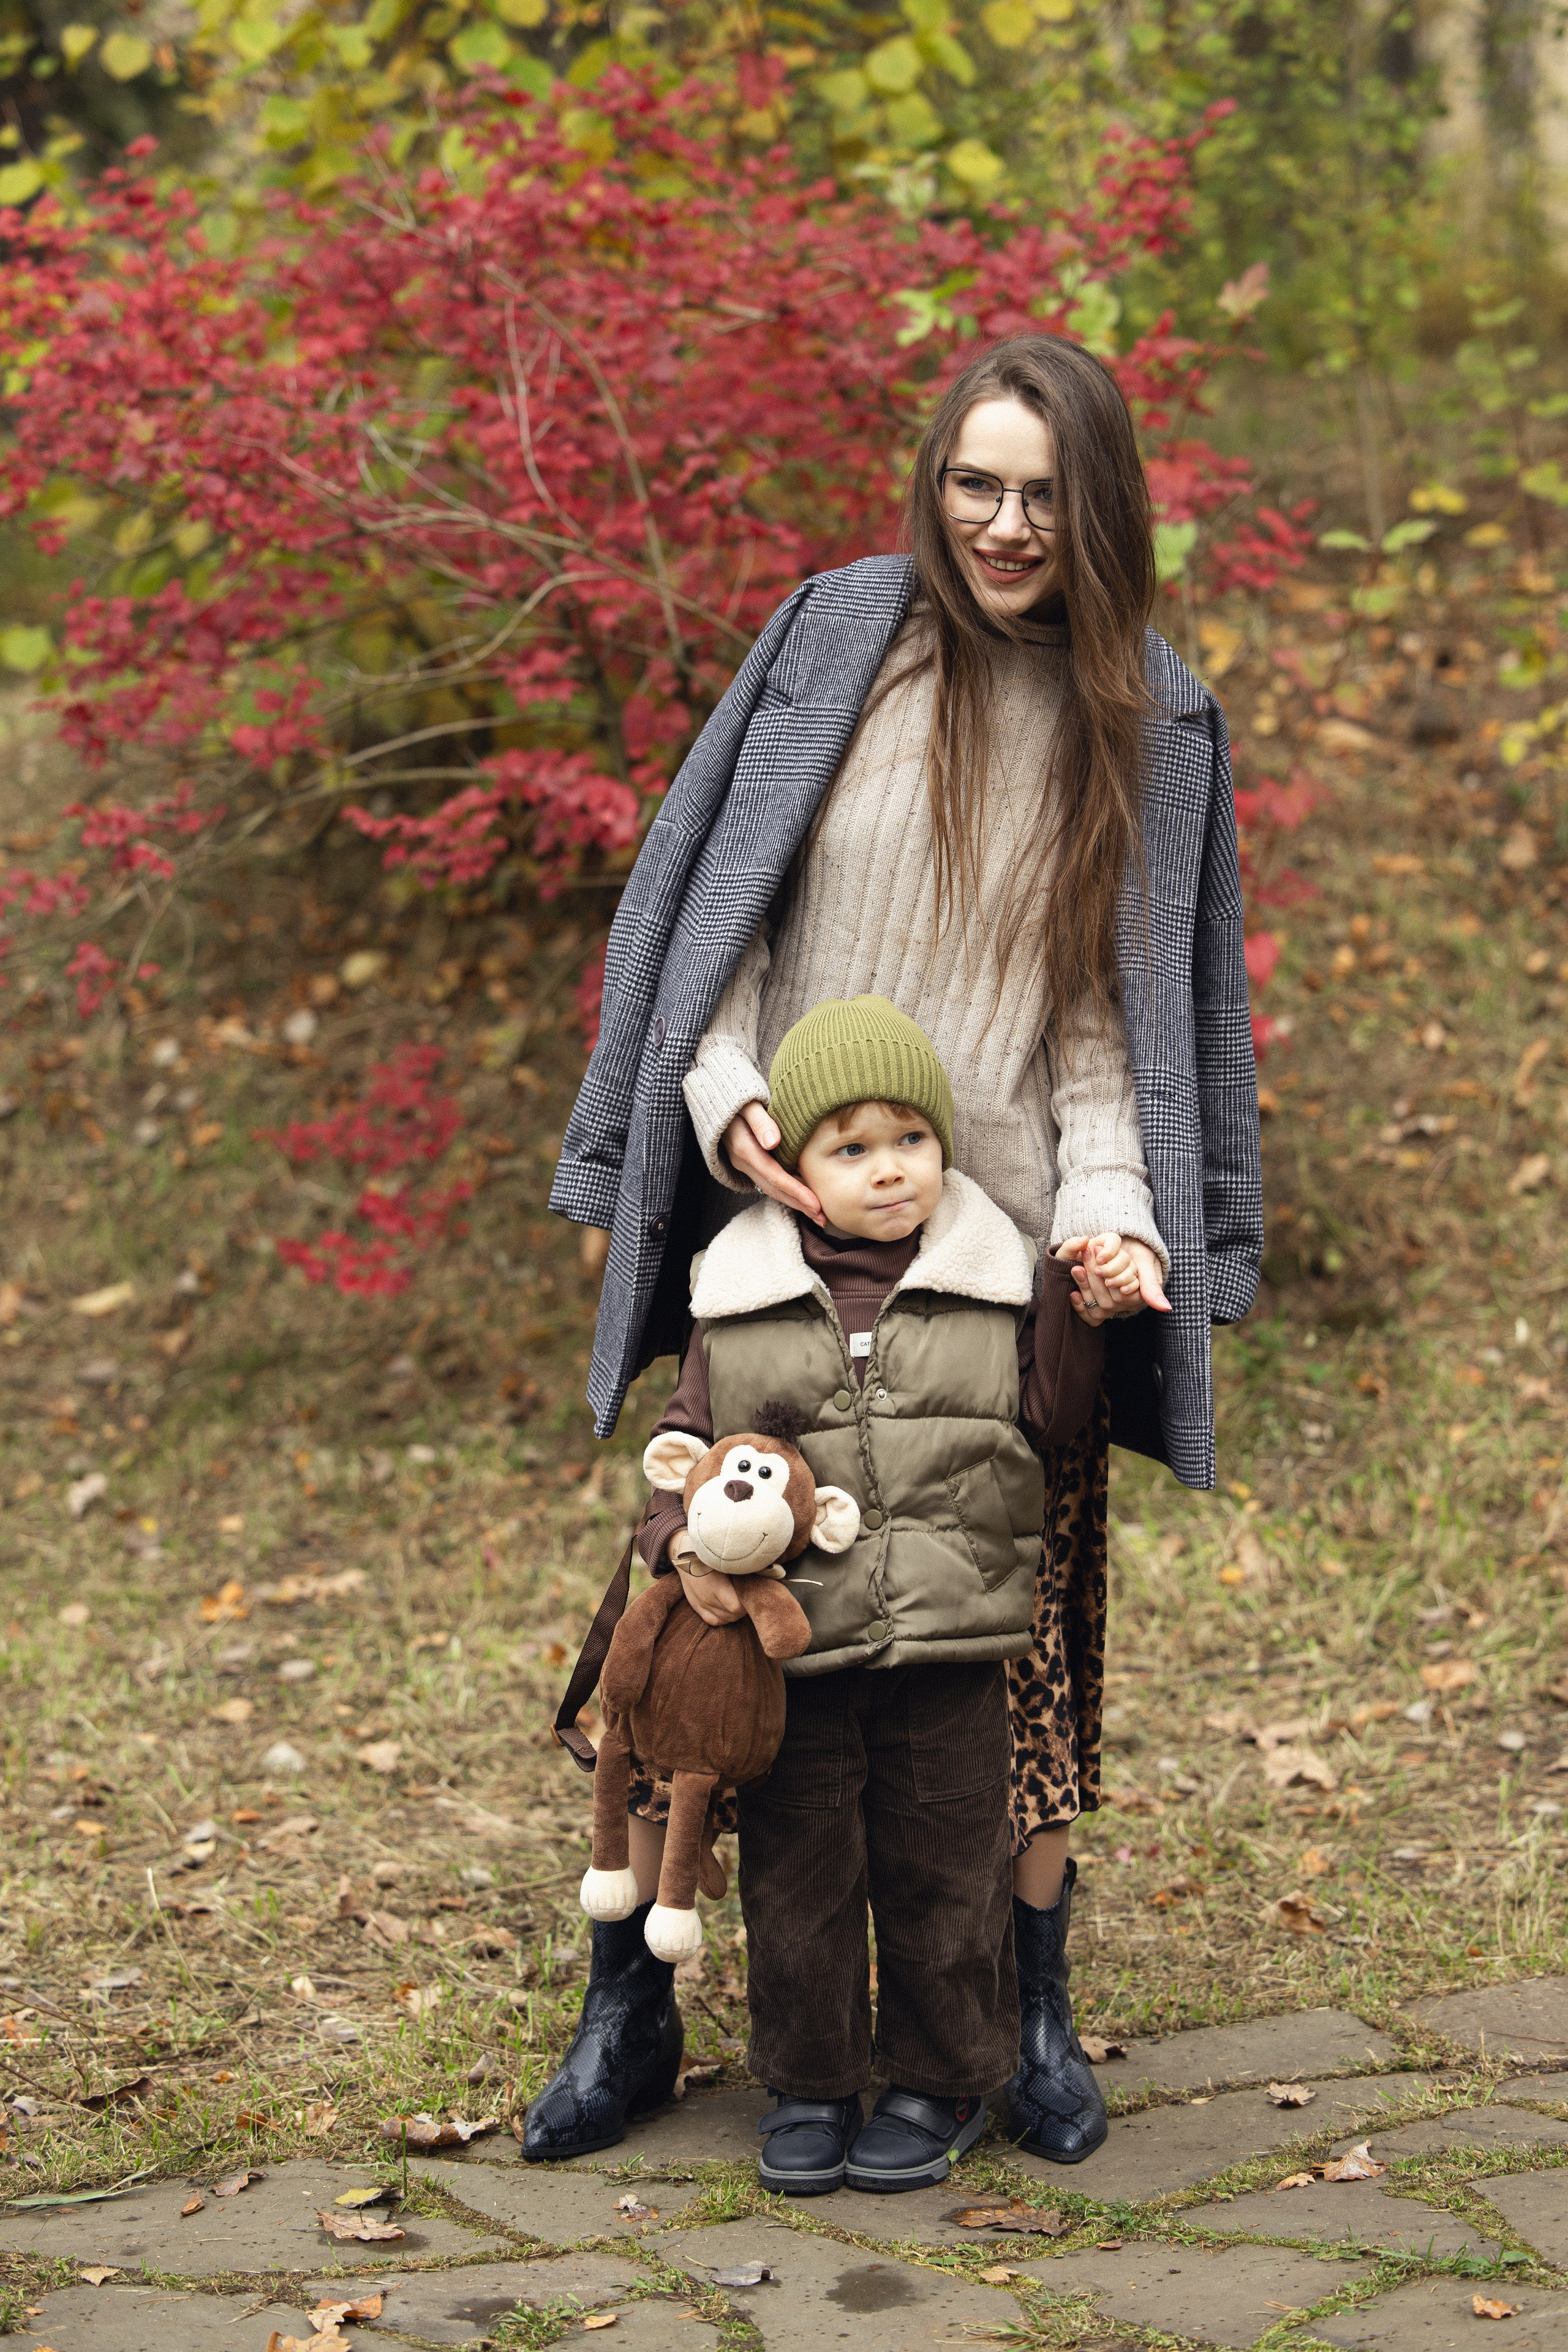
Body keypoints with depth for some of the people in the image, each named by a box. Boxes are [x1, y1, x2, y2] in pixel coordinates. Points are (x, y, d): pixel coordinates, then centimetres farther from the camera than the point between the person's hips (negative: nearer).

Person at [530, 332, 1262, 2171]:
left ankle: (1033, 2011, 21)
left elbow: (1116, 1005, 6)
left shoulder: (1146, 720, 7)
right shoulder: (837, 639, 3)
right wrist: (726, 1091, -11)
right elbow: (709, 900, 5)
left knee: (1025, 1623, 4)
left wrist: (1110, 1201, -9)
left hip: (1010, 1242, 1)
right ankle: (627, 2006, 16)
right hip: (781, 1218, 0)